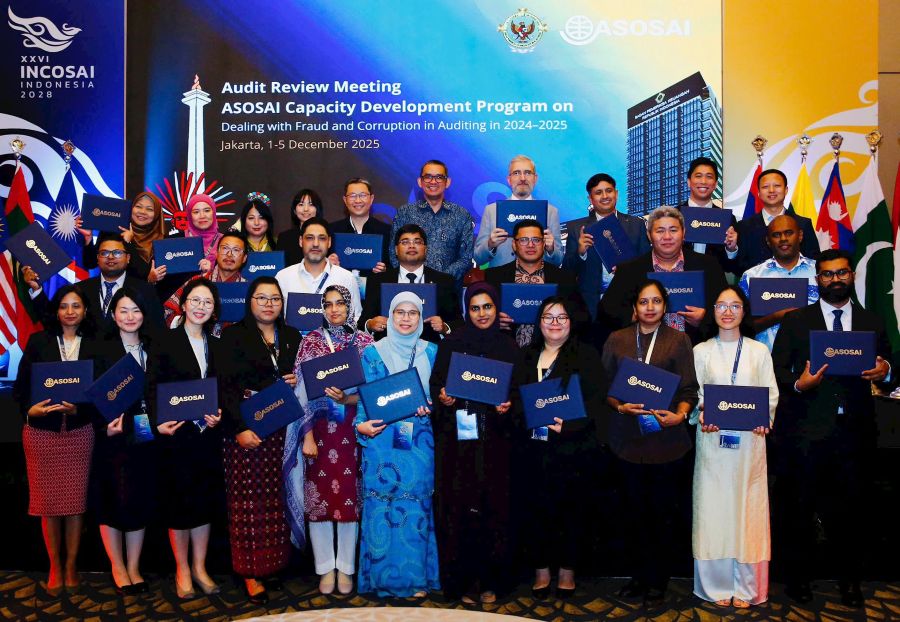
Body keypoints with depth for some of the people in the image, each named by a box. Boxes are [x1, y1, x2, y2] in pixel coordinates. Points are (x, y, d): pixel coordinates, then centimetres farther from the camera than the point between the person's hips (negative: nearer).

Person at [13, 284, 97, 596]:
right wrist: (30, 409, -16)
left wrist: (78, 408, -16)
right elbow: (20, 385, 2)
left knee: (76, 500, 3)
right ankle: (55, 567, 17)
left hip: (79, 432, 0)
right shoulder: (38, 341, 4)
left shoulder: (93, 345, 4)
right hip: (41, 432, 0)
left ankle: (71, 565, 17)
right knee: (47, 500, 4)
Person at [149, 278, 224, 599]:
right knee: (178, 502, 4)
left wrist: (219, 414, -6)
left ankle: (199, 568, 22)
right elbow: (153, 388, -7)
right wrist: (159, 422, -20)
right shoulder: (166, 342, -2)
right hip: (175, 434, -4)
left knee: (205, 502, 9)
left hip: (208, 436, 4)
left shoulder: (217, 347, 12)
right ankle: (182, 570, 18)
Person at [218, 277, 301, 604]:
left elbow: (300, 376, 21)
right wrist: (240, 428, -17)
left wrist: (297, 381, -3)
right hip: (245, 427, -4)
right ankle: (251, 572, 5)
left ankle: (273, 562, 18)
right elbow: (226, 386, -8)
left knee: (277, 497, 6)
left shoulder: (292, 337, 12)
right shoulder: (233, 335, -1)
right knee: (249, 498, -2)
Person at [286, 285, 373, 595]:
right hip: (319, 429, 0)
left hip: (351, 430, 0)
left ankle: (346, 567, 16)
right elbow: (302, 391, -2)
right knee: (319, 496, 3)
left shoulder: (364, 341, 3)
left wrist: (347, 399, -20)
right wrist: (307, 436, -10)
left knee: (350, 495, 4)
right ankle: (326, 567, 16)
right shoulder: (311, 340, 2)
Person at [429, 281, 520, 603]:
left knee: (493, 506, 2)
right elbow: (435, 383, 5)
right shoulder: (452, 343, 5)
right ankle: (462, 580, 11)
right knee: (459, 506, -1)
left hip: (494, 438, 1)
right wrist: (442, 397, -15)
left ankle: (490, 580, 16)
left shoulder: (509, 347, 9)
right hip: (457, 437, -1)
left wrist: (508, 405, -11)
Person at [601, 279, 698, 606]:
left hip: (667, 438, -1)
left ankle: (657, 582, 18)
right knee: (634, 511, 7)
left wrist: (680, 414, -17)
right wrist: (620, 406, -10)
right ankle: (638, 576, 22)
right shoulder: (617, 340, 8)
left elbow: (689, 389, 0)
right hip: (628, 438, 2)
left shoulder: (679, 340, 3)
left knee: (663, 512, 4)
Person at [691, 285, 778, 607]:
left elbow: (772, 394, 6)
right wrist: (701, 415, -15)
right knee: (713, 508, 1)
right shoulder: (701, 351, 7)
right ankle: (717, 586, 11)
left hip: (749, 440, 0)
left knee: (747, 508, 2)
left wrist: (763, 418, -13)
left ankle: (745, 588, 12)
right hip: (712, 439, 0)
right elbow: (692, 394, 5)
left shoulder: (760, 351, 8)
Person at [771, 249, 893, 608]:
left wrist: (885, 372, -10)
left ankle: (850, 581, 21)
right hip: (806, 432, -1)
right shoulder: (796, 321, 8)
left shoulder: (873, 323, 14)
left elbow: (887, 373, 12)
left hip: (854, 431, 2)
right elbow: (777, 369, 2)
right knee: (800, 510, 4)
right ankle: (798, 579, 19)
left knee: (852, 508, 4)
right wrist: (797, 384, -17)